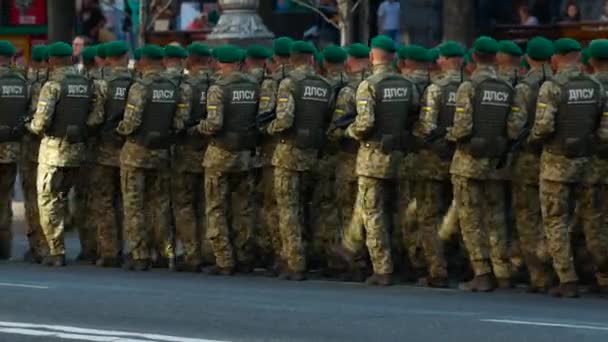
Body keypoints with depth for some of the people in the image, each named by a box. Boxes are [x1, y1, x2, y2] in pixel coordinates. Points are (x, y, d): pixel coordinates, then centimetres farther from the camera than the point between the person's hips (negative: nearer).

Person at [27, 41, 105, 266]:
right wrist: (79, 127, 9)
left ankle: (57, 252, 0)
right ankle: (57, 249, 19)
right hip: (78, 149, 5)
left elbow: (42, 121, -18)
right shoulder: (89, 85, 5)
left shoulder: (53, 85, -12)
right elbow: (97, 116, -3)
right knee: (61, 198, 18)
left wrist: (32, 127, 3)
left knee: (48, 201, 3)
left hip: (54, 149, -5)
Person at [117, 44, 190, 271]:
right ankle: (166, 254, 14)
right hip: (162, 152, 5)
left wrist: (120, 129, 0)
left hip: (137, 152, -5)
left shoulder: (140, 87, -15)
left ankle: (139, 256, 1)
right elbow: (180, 122, -3)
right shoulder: (175, 88, 1)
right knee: (160, 203, 15)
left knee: (134, 205, 3)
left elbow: (131, 122, -20)